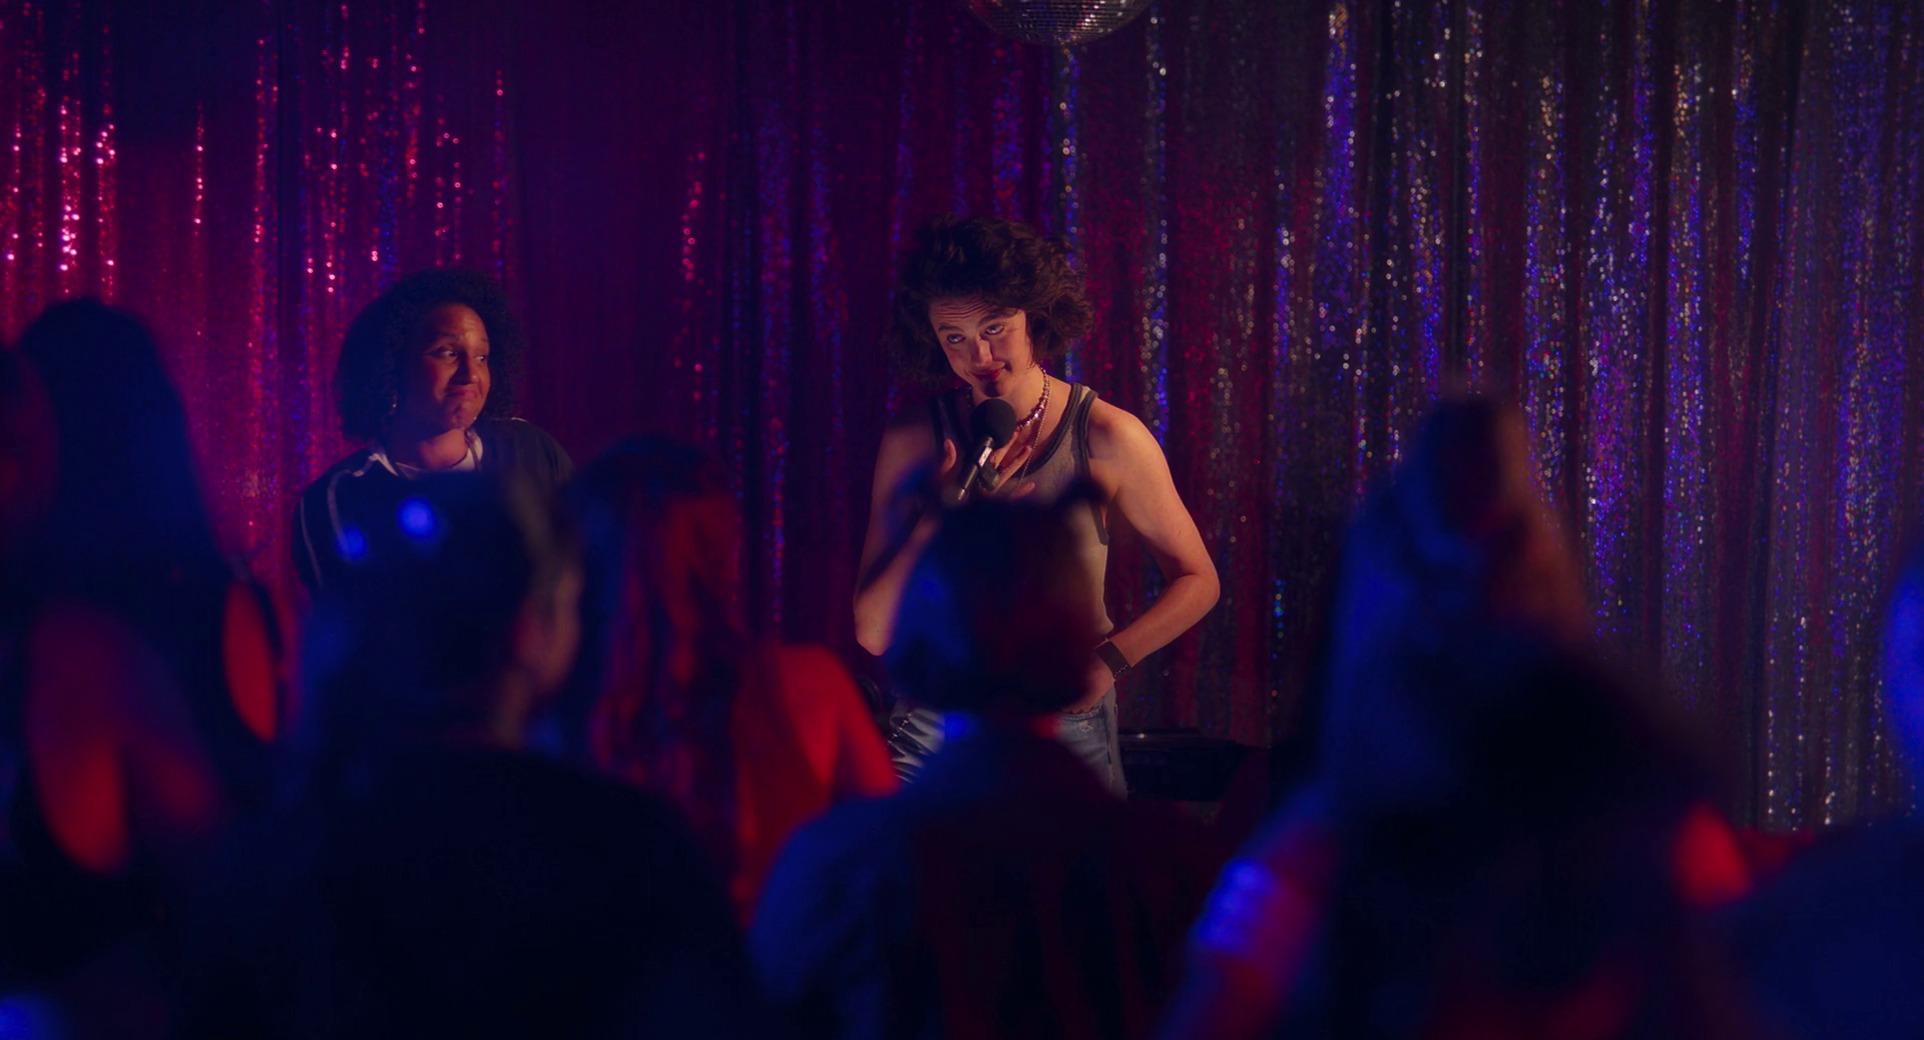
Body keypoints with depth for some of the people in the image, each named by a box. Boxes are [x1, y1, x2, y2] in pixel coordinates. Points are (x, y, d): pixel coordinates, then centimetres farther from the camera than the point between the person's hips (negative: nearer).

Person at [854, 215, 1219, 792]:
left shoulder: (1107, 437, -4)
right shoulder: (911, 443, 1)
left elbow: (1197, 581, 3)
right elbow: (873, 633, -1)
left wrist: (1108, 659, -13)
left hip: (1066, 729, -1)